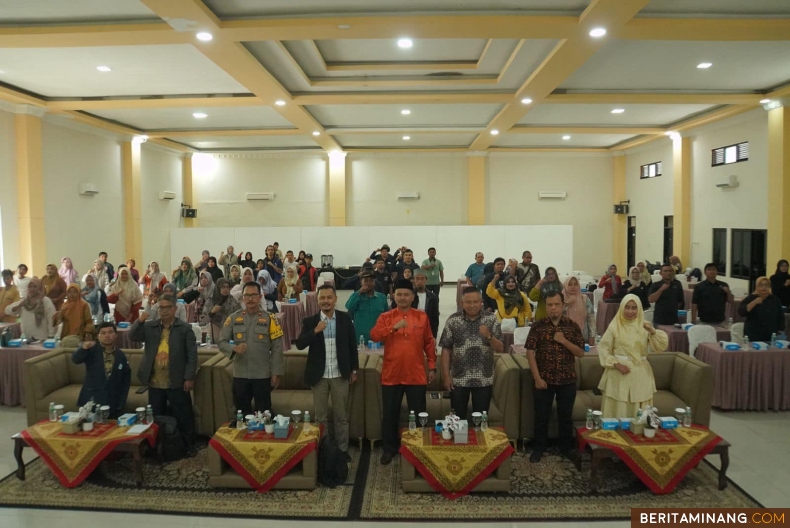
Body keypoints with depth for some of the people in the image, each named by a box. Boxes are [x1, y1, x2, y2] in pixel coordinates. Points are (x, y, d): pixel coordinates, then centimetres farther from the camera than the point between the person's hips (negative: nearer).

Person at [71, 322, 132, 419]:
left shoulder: (121, 356, 4)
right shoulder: (92, 350, -3)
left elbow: (126, 381, 7)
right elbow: (75, 360, -21)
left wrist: (121, 403, 1)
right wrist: (83, 348, -42)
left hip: (113, 404, 2)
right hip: (91, 402, -2)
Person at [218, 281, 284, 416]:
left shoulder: (269, 319, -3)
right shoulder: (233, 318, 1)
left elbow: (277, 348, -3)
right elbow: (222, 342, 0)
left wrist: (276, 373, -6)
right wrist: (234, 348, -21)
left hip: (262, 375, -2)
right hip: (240, 375, 2)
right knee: (242, 413, 15)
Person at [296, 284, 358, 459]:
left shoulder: (345, 319, -1)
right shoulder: (310, 321, -3)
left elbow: (352, 344, 5)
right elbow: (299, 345, -11)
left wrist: (354, 369, 6)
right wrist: (315, 331, -24)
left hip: (340, 375, 0)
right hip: (319, 375, 0)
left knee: (341, 415, 11)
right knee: (320, 416, 12)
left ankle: (342, 449, 24)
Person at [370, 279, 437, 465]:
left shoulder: (422, 317, 3)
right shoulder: (385, 317, 0)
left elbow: (429, 343, 8)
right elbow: (374, 336, -16)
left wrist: (432, 366, 5)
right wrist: (394, 327, -27)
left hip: (416, 375, 0)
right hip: (391, 375, 0)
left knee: (418, 414, 9)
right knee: (389, 414, 9)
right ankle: (389, 448, 25)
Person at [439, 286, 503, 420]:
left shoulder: (492, 319, -3)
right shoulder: (453, 320, -4)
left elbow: (500, 349, -3)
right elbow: (446, 349, -1)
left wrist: (489, 336, -22)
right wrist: (446, 376, -4)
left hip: (484, 380, 1)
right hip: (458, 379, 0)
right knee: (457, 419, 8)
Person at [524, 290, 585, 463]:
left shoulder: (573, 326, 1)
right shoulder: (538, 326, -4)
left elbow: (581, 353, -1)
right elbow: (530, 352, -7)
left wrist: (564, 340, -16)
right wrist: (537, 378, -12)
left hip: (567, 379, 1)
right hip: (544, 379, -1)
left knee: (566, 415, 13)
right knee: (541, 416, 9)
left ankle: (566, 447, 30)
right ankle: (539, 447, 25)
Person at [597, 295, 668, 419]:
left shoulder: (644, 326, 3)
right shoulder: (615, 326, -3)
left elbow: (661, 347, -6)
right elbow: (603, 348, -1)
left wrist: (653, 332, -22)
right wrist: (616, 364, -12)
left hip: (640, 374, 2)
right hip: (619, 373, -2)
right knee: (618, 410, 2)